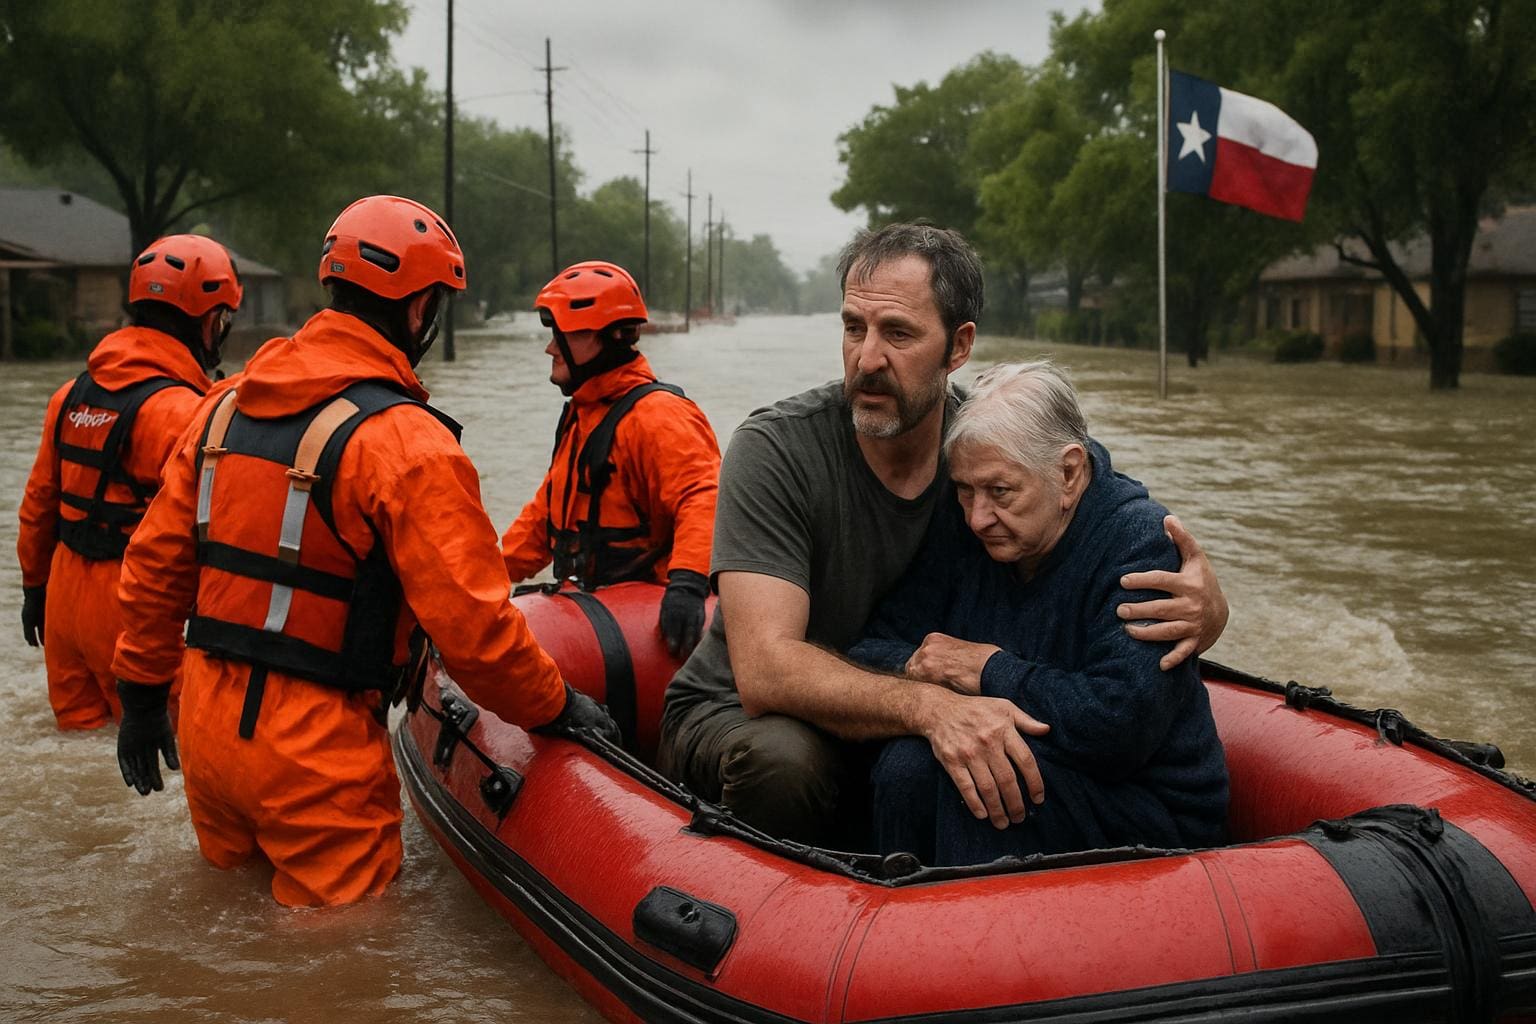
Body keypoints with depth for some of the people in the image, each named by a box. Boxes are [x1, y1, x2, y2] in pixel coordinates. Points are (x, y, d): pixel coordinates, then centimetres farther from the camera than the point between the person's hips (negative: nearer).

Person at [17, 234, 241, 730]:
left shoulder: (72, 395, 7)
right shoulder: (183, 413, -18)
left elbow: (38, 502, 15)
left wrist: (35, 584, 28)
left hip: (65, 598, 8)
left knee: (80, 725, 18)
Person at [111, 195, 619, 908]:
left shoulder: (225, 407, 5)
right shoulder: (407, 440, -18)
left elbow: (154, 560, 10)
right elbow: (469, 620, -20)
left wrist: (140, 691, 20)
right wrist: (559, 707, -6)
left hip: (204, 723, 7)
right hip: (315, 755, -7)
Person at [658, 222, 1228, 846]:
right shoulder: (776, 450, -20)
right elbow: (765, 671, -30)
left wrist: (1203, 605, -26)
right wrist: (928, 707, -45)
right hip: (734, 718, -3)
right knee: (782, 760, -36)